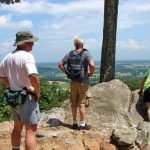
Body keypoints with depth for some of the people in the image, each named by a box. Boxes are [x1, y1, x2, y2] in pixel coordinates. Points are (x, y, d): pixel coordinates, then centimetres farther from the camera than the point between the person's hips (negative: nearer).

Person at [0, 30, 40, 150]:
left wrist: (12, 86, 15)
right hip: (27, 98, -8)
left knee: (17, 128, 22)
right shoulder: (27, 56, -18)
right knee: (31, 131, -2)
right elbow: (33, 76, -32)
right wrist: (38, 92, -17)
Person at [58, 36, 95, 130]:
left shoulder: (70, 54, 2)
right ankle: (83, 124, 10)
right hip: (83, 82, -4)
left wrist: (67, 72, 8)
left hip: (73, 82, 4)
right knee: (82, 103, 3)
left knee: (74, 103, 12)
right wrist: (91, 73, -9)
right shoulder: (86, 53, -11)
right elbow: (92, 65, -25)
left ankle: (75, 123, 21)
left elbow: (60, 64, 3)